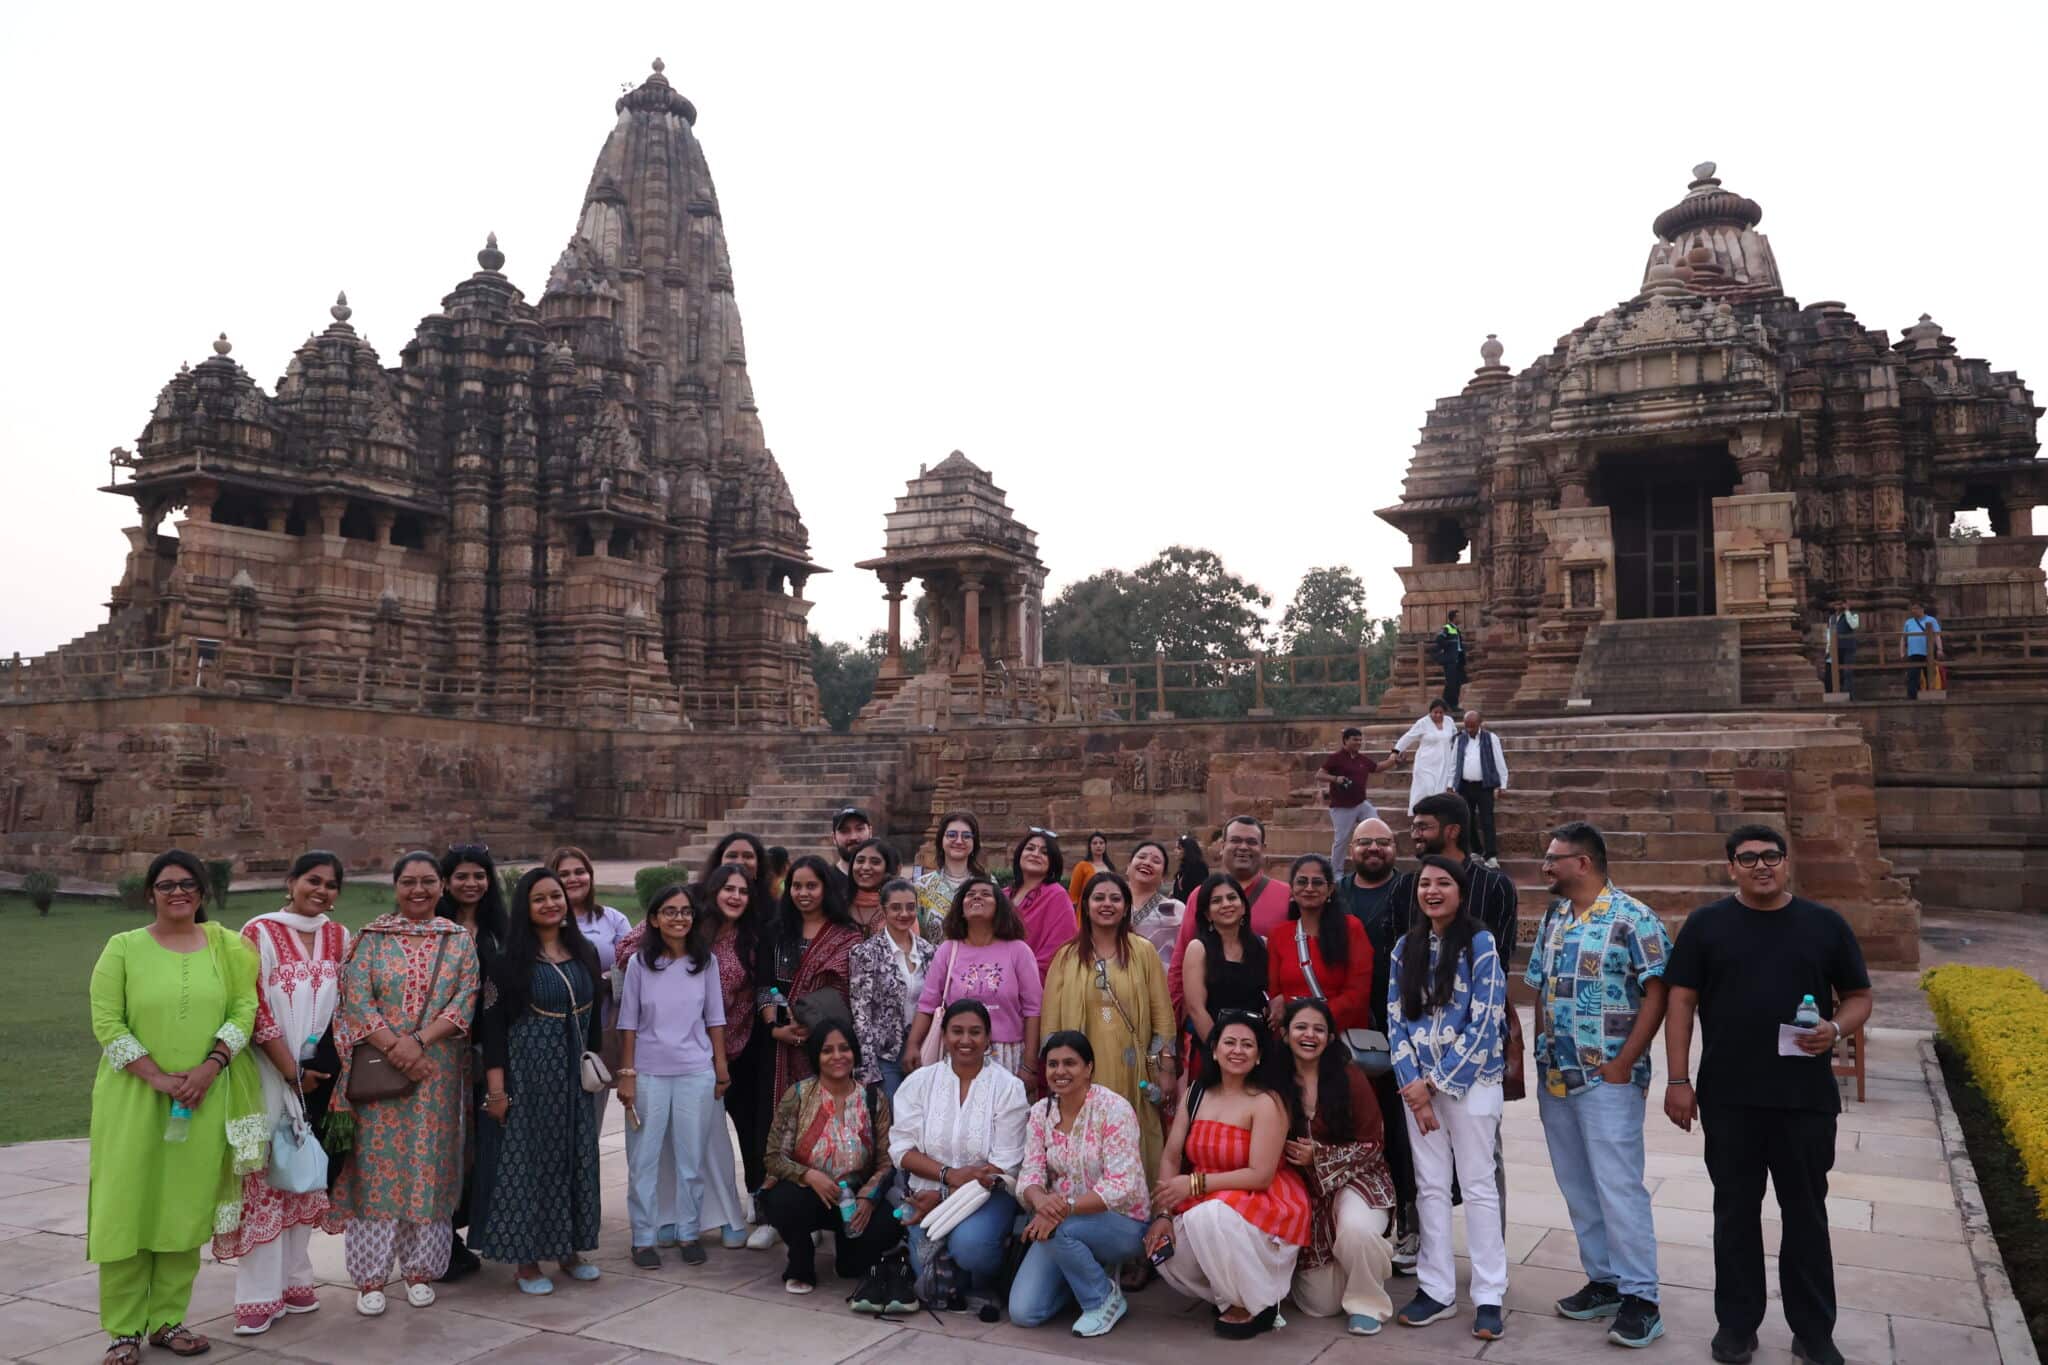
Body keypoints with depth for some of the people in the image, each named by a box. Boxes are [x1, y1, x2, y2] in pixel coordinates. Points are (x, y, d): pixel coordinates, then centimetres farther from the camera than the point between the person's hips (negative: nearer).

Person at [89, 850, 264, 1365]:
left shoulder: (225, 946, 5)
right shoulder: (123, 947, 0)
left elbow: (244, 1008, 1)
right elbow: (107, 1022, -6)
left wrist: (210, 1066, -13)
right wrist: (158, 1077, -14)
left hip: (204, 1099, 2)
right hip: (135, 1097, -1)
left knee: (187, 1207, 5)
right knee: (128, 1206, 1)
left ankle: (168, 1319, 18)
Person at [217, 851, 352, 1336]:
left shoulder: (339, 938, 7)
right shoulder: (260, 933, -8)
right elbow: (255, 1009, -12)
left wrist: (326, 1066, 4)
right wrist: (292, 1070, -12)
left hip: (320, 1072, 5)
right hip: (270, 1072, -5)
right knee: (264, 1176, -2)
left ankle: (293, 1280, 21)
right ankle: (259, 1294, 3)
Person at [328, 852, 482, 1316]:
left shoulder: (460, 941, 6)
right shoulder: (371, 938, 3)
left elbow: (465, 1001, -3)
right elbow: (356, 999, -5)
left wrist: (419, 1041, -14)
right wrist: (394, 1046, -16)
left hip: (439, 1073, 1)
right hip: (378, 1069, -1)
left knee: (430, 1165, 5)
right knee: (377, 1165, 1)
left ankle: (421, 1269, 17)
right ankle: (370, 1276, 10)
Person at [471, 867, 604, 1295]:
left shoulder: (585, 953, 6)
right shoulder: (511, 958, -7)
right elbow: (493, 1023, -9)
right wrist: (496, 1088, -14)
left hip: (574, 1076, 4)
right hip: (527, 1074, -4)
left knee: (574, 1159, 10)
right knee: (526, 1159, 2)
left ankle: (569, 1248, 23)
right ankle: (526, 1258, 13)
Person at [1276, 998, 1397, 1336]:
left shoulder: (1349, 1078, -10)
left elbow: (1372, 1145, -9)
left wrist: (1319, 1156, -17)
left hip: (1354, 1180, -2)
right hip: (1302, 1190, 2)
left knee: (1355, 1230, -36)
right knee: (1320, 1305, -3)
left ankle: (1367, 1304, -6)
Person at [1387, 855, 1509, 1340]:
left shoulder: (1481, 943, -8)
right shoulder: (1406, 947, 6)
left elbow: (1484, 1022, -12)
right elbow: (1396, 1019, 5)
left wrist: (1437, 1082, -12)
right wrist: (1413, 1085, -5)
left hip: (1471, 1079, -4)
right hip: (1419, 1082, 4)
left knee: (1478, 1186, 2)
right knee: (1430, 1186, 9)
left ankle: (1489, 1296, 10)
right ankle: (1436, 1289, 17)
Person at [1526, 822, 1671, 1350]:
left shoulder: (1632, 918, -11)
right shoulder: (1552, 919, 12)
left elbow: (1657, 993, -14)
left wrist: (1623, 1063, -16)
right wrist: (1540, 1053, 8)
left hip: (1607, 1079, -7)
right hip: (1555, 1077, 7)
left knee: (1618, 1187, -4)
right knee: (1577, 1186, 13)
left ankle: (1640, 1297, 6)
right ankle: (1604, 1280, 24)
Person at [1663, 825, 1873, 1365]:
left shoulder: (1826, 924, 4)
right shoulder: (1705, 924, 1)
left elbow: (1858, 996, 10)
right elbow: (1681, 1002, 1)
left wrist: (1836, 1028, -13)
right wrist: (1678, 1081, -4)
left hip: (1806, 1097, 0)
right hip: (1728, 1098, 0)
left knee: (1806, 1213, 9)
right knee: (1735, 1211, 10)